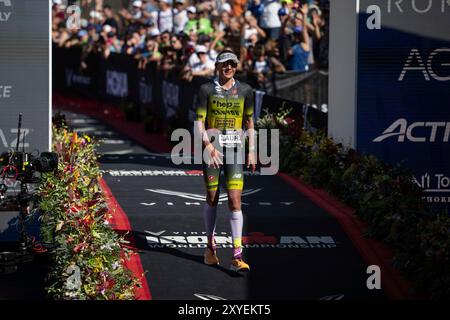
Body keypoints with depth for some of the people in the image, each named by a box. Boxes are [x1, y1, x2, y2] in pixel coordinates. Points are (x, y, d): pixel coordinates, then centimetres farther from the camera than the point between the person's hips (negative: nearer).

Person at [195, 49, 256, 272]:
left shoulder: (244, 90, 5)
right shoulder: (207, 89, -1)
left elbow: (249, 122, 13)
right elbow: (199, 122, -4)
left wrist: (252, 151, 8)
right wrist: (208, 146, -18)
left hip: (235, 149, 1)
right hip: (211, 147, -1)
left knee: (235, 201, -9)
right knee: (212, 199, 9)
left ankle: (237, 257, -12)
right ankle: (210, 247, 29)